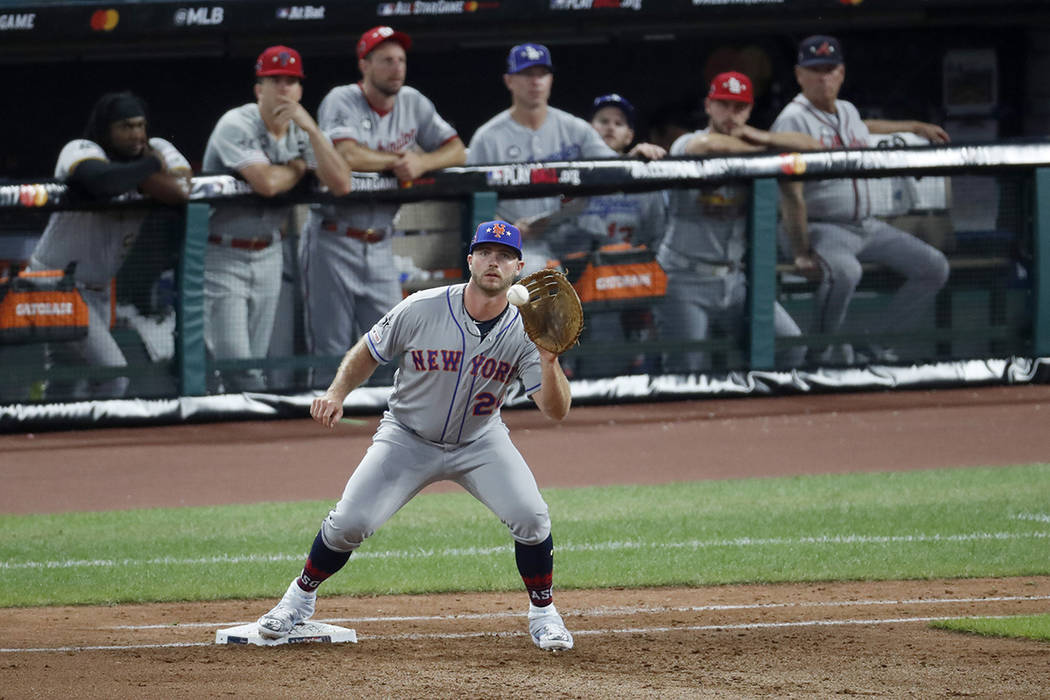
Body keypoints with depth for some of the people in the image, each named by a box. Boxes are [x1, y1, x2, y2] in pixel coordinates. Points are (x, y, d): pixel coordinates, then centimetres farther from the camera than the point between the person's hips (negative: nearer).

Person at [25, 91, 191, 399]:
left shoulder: (157, 152, 0)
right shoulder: (81, 151, -17)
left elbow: (179, 193, -18)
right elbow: (101, 181, -41)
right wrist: (149, 165, -27)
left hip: (97, 292, 8)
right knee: (112, 375, -16)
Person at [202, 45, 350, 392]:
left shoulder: (302, 132, 5)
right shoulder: (237, 125, -14)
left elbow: (341, 184, -8)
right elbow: (266, 182, -28)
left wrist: (312, 130, -15)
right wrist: (298, 168, -7)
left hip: (268, 255, 7)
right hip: (222, 255, -7)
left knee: (255, 365, 9)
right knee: (235, 361, -16)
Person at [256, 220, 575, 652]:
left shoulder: (523, 332, -17)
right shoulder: (422, 310, -20)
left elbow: (556, 411, -23)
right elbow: (367, 353, -3)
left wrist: (549, 359, -41)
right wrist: (337, 394, -20)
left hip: (479, 442, 1)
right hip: (409, 438, -1)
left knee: (530, 517, -19)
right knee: (349, 522, -12)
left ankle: (543, 613, 6)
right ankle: (301, 596, 16)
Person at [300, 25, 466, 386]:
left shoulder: (413, 103, 7)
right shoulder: (341, 101, -9)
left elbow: (457, 151, 5)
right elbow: (348, 156, -26)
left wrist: (421, 162, -15)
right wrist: (398, 159, -10)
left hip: (379, 247, 5)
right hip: (333, 244, -5)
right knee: (330, 355, -5)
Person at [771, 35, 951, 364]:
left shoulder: (847, 111, 12)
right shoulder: (792, 121, -15)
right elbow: (790, 190, -21)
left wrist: (915, 127, 49)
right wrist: (802, 249, -26)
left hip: (866, 226, 9)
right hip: (820, 227, -9)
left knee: (934, 266, 4)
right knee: (844, 270, -40)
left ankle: (875, 342, 5)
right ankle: (828, 351, -20)